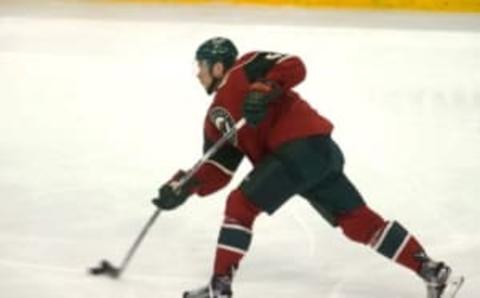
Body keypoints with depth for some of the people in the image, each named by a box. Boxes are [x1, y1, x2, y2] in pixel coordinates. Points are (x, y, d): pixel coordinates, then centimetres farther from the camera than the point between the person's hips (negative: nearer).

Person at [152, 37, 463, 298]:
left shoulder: (244, 69, 2)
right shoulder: (216, 117, 24)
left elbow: (293, 66, -12)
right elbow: (219, 170, 16)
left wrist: (262, 90, -24)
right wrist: (186, 186, 3)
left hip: (304, 145, -10)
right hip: (318, 152, 10)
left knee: (241, 205, -7)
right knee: (359, 221, 9)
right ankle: (431, 270, 9)